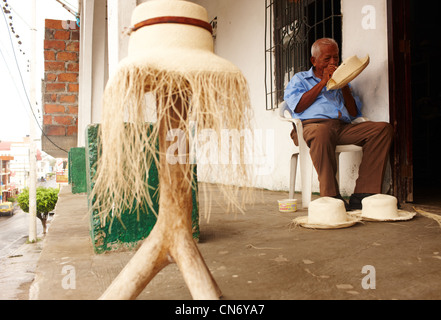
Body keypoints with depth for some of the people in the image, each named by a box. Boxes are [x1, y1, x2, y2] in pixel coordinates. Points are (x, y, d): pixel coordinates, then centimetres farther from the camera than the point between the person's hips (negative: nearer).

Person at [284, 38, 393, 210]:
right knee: (322, 131, -42)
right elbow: (297, 106, -1)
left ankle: (363, 193, -26)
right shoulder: (300, 79, 21)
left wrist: (344, 86, 8)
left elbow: (354, 113, 21)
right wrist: (323, 82, 2)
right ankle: (331, 196, -36)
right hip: (312, 124, -5)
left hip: (344, 127, 5)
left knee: (383, 128, -19)